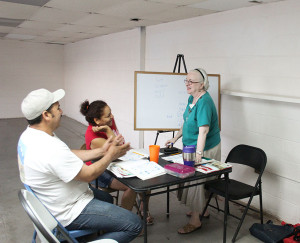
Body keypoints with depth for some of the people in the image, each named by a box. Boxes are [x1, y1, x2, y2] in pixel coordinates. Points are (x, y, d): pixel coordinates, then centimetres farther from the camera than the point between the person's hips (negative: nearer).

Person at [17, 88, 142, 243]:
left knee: (106, 198, 32)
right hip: (67, 214, -10)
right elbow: (88, 175, -23)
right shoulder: (51, 149, -34)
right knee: (134, 225, -11)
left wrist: (101, 151, 2)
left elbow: (69, 156, 6)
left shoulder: (29, 135, -1)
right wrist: (110, 155, -7)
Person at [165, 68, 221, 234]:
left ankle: (195, 220, 15)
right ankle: (203, 210, 41)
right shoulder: (192, 98, 4)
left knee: (196, 180, -1)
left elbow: (203, 129, -34)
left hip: (205, 149, -9)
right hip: (192, 147, 9)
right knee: (198, 180, 21)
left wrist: (198, 154, -39)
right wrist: (176, 137, 19)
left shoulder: (204, 102, -25)